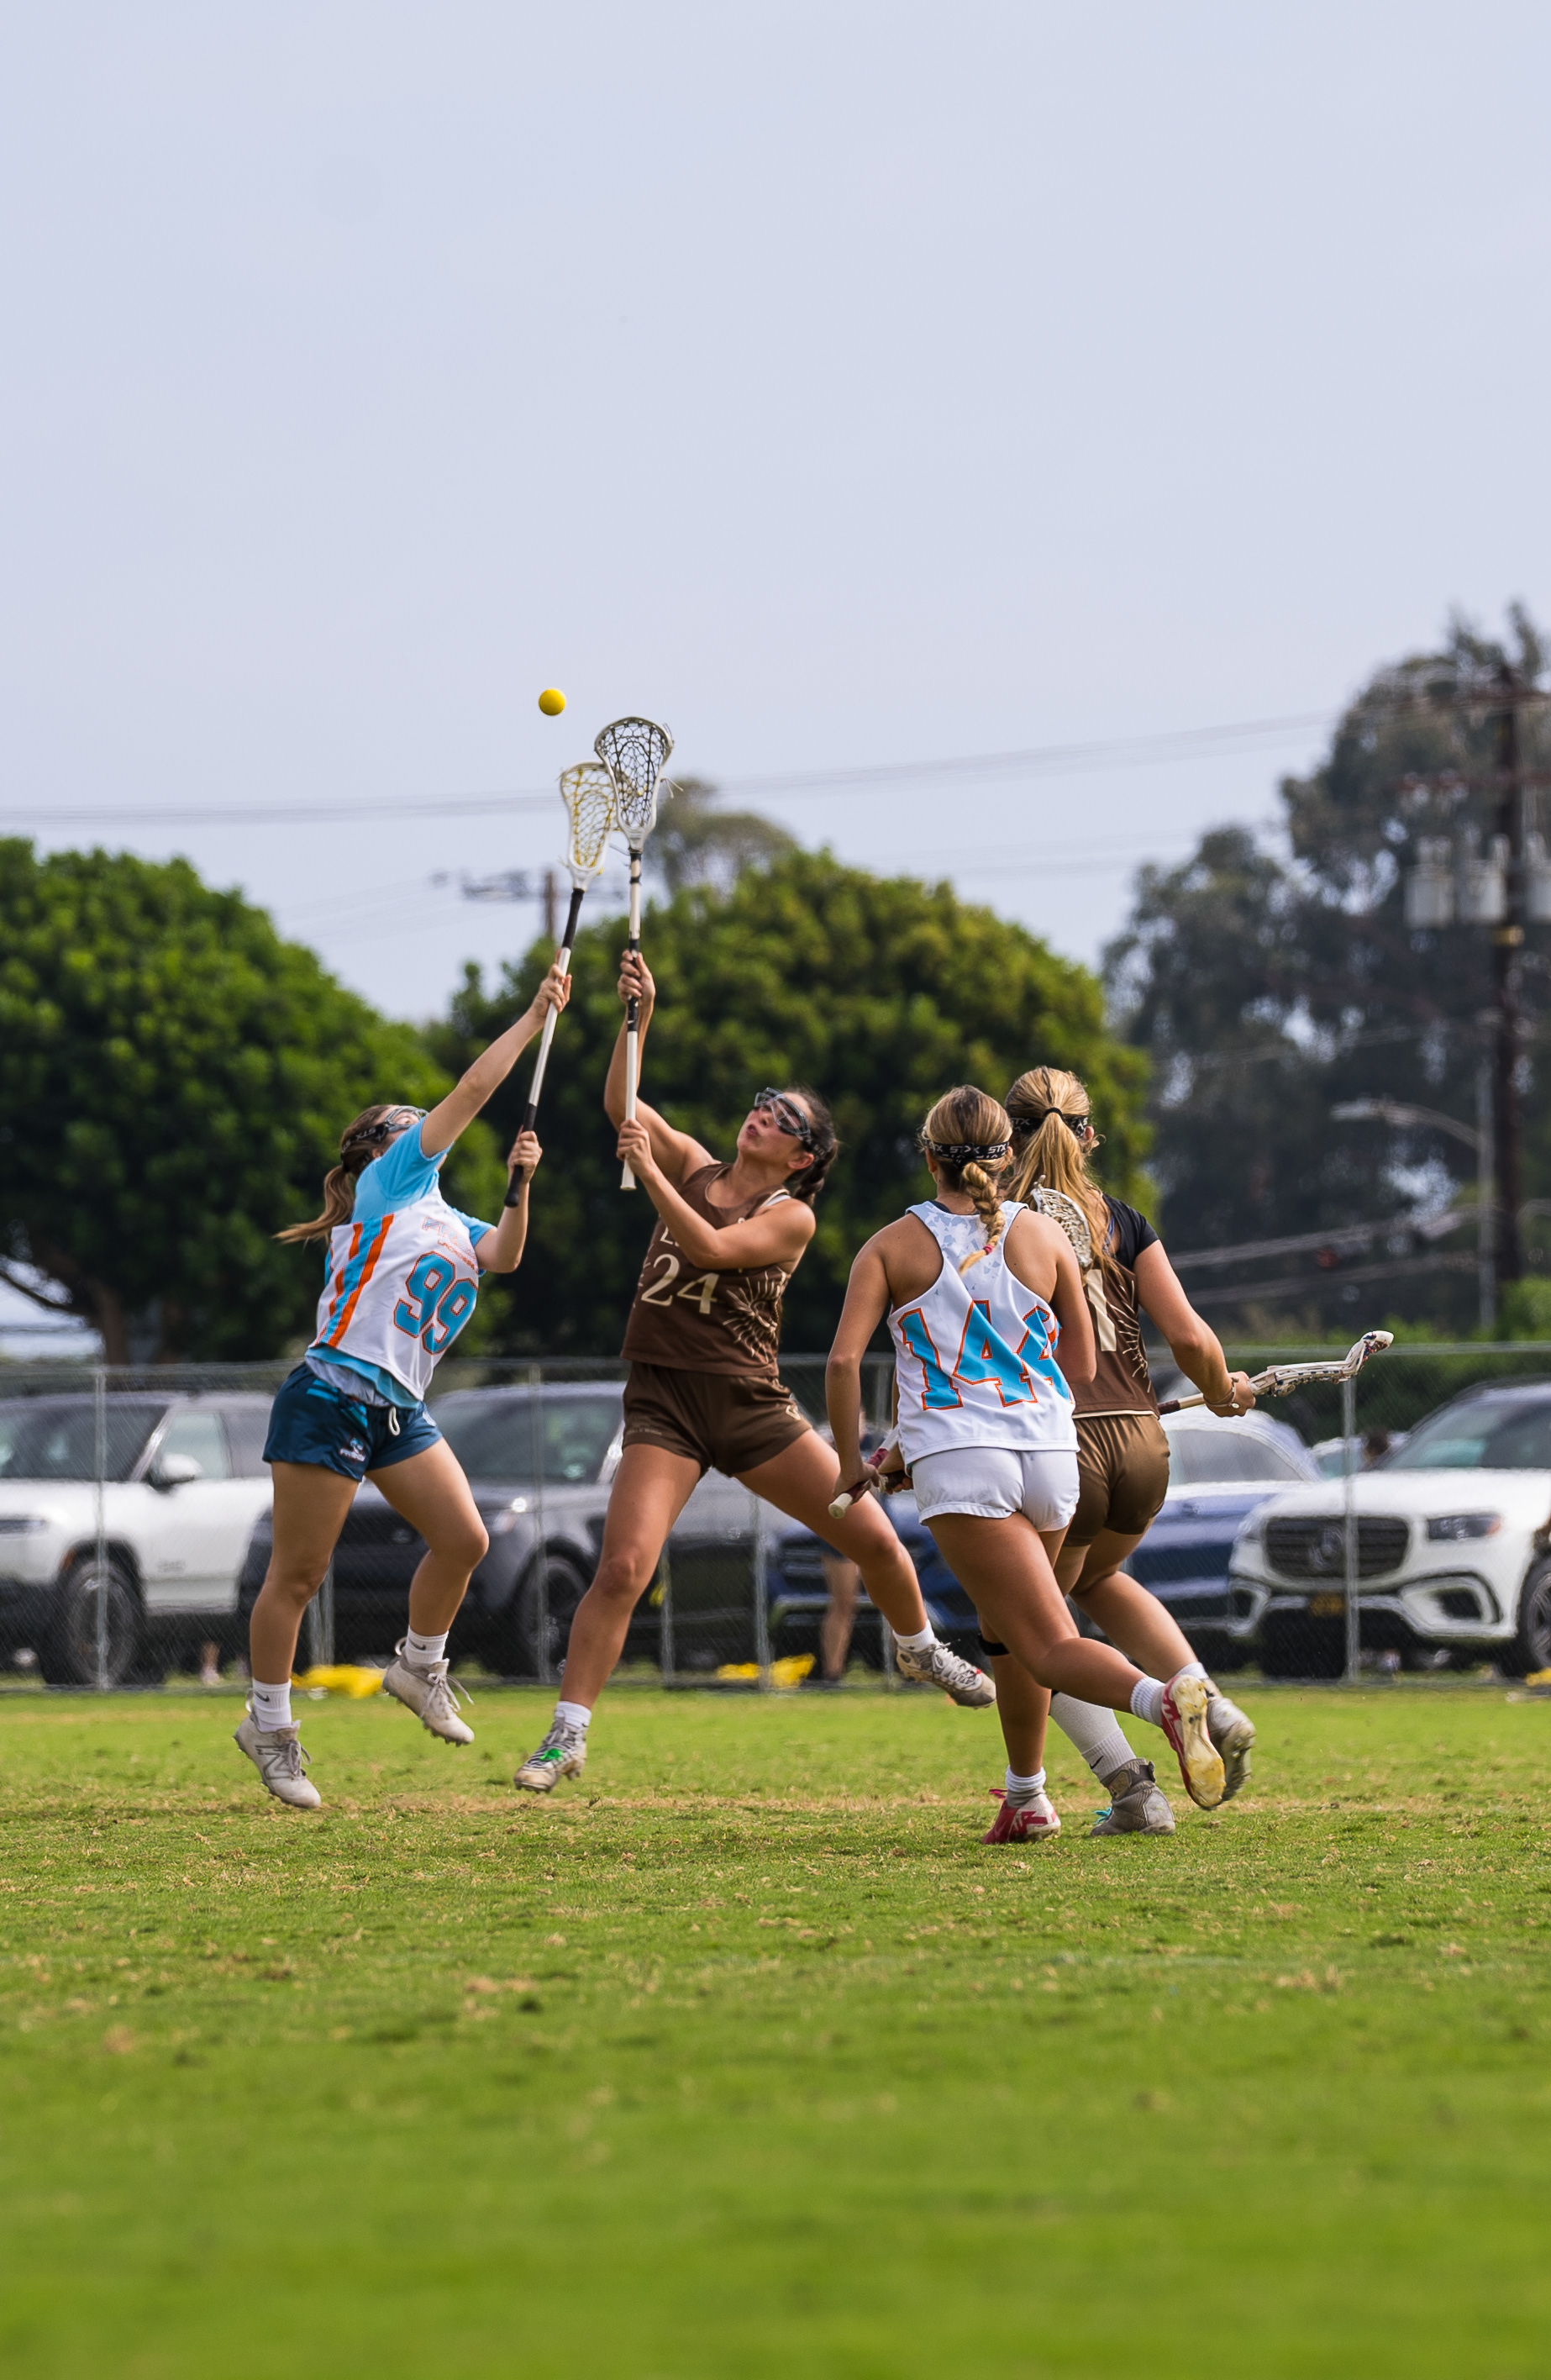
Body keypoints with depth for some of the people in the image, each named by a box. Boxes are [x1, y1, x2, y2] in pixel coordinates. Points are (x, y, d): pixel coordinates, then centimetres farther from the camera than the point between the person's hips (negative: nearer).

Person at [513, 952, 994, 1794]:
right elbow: (621, 1103, -4)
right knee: (622, 1568, -17)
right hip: (663, 1402, 0)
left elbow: (711, 1247, -19)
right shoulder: (695, 1169, 8)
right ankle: (566, 1736, -12)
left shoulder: (790, 1217, -2)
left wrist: (649, 1173, -27)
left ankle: (918, 1649, 34)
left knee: (873, 1539, 3)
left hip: (751, 1402, 0)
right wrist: (638, 1016, -15)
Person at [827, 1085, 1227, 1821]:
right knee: (1005, 1628, 26)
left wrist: (850, 1460, 6)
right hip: (1050, 1455, 4)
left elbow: (844, 1358, -6)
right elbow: (1084, 1368, 12)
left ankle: (1160, 1697, -38)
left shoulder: (893, 1247, 4)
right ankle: (1027, 1795, 22)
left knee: (1051, 1647, -9)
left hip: (956, 1458, -4)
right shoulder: (1044, 1235, 9)